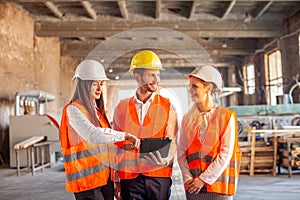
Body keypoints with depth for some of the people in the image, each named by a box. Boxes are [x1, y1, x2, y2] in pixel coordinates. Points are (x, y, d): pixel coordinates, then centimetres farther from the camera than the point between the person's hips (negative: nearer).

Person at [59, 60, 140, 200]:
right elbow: (93, 135, -28)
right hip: (86, 179, -7)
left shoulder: (97, 110, 14)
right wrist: (125, 135, -25)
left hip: (105, 176, 7)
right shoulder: (73, 110, -11)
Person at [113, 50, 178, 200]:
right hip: (129, 177, 1)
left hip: (159, 176, -1)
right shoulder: (121, 108, 6)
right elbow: (116, 145, 9)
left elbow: (171, 142, -3)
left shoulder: (168, 107, 3)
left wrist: (165, 159, -24)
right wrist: (115, 180, 7)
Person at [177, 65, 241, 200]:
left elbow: (226, 154, -9)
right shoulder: (187, 118, 7)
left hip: (218, 185, -3)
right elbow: (181, 152, 4)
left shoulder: (226, 116, -4)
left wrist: (204, 179, -11)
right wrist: (188, 178, -8)